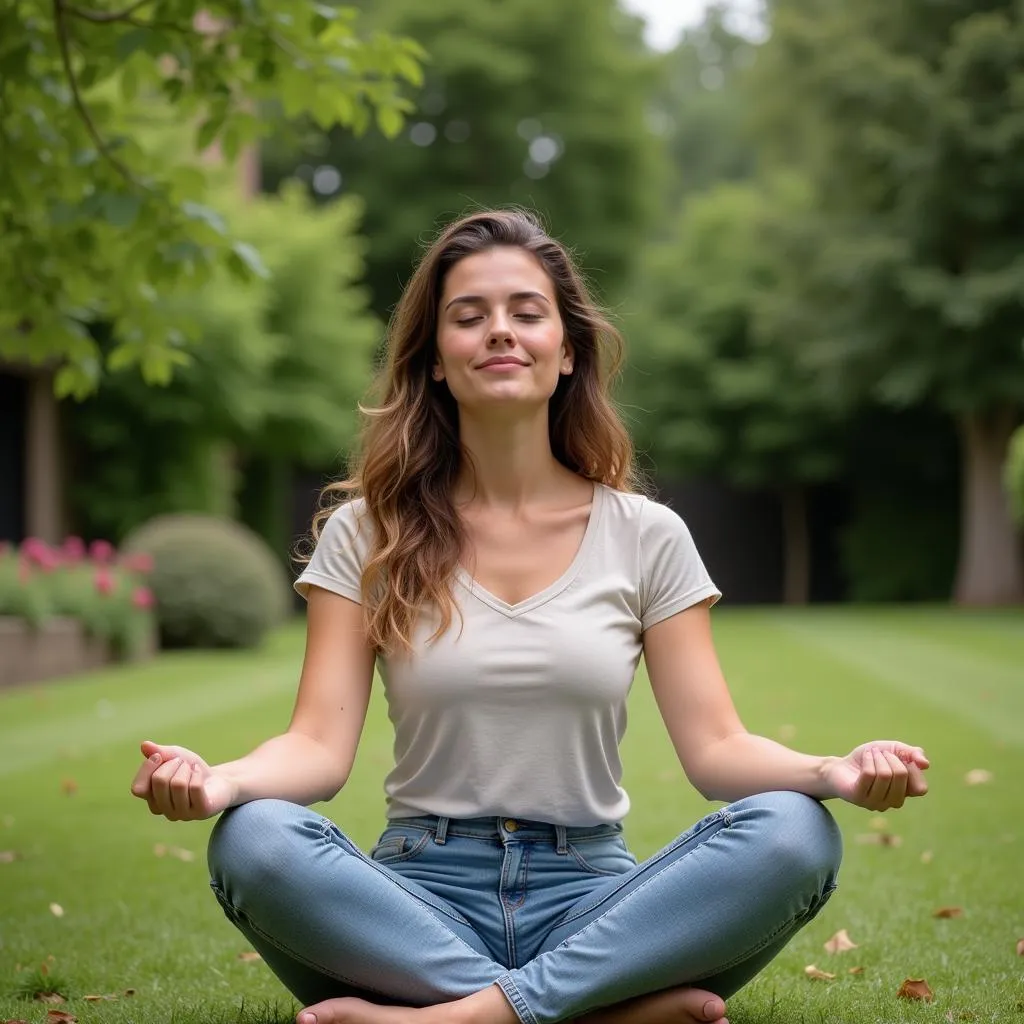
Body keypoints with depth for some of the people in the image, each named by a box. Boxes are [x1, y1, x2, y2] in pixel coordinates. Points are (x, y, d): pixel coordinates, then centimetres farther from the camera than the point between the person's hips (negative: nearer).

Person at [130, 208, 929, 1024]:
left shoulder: (646, 537, 6)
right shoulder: (366, 535, 5)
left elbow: (714, 746, 0)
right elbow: (320, 744, -5)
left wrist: (833, 772, -22)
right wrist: (221, 779, -28)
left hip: (589, 894, 1)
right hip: (424, 900, 0)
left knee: (794, 833, -27)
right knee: (254, 841, -32)